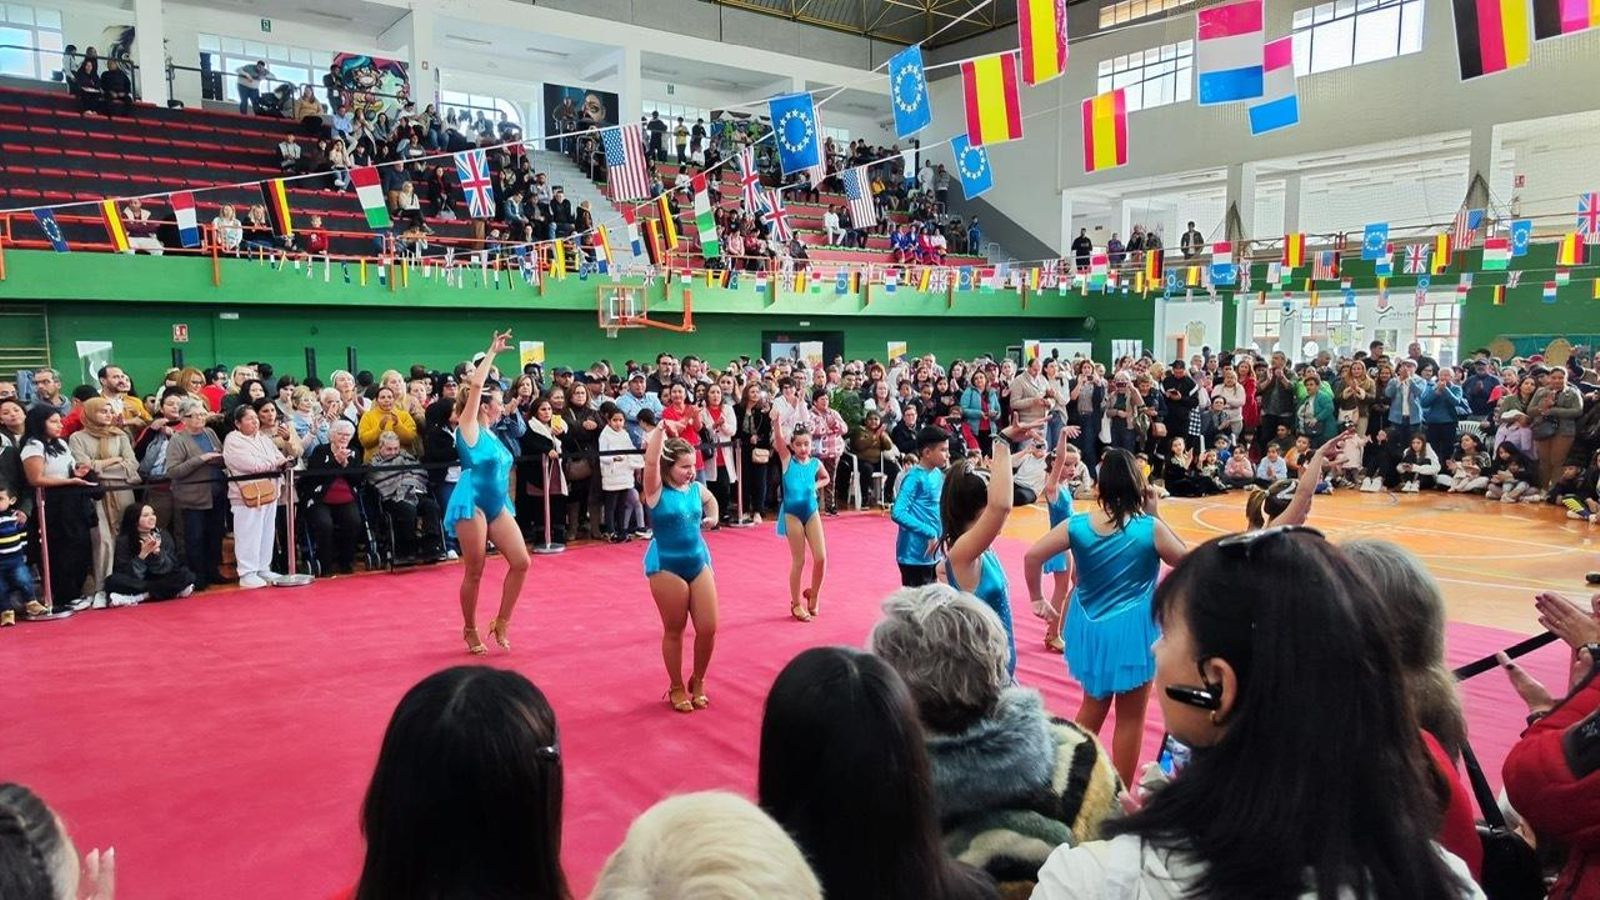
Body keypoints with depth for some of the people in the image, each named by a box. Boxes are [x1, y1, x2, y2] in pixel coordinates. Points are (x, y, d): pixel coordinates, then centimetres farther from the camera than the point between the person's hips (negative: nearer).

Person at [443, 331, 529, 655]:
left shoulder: (491, 433, 14)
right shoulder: (469, 427, -6)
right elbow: (475, 386, -17)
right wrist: (491, 353, -13)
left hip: (497, 503, 7)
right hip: (472, 501, -7)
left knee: (521, 562, -1)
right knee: (474, 572, 0)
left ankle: (501, 622, 12)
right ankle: (470, 630, 17)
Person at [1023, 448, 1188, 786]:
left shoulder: (1077, 525, -7)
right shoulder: (1150, 528, -14)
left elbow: (1032, 556, -8)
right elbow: (1186, 560, 2)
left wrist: (1037, 598, 5)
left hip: (1090, 629, 4)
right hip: (1131, 631, -4)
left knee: (1092, 707, 24)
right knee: (1130, 718, 11)